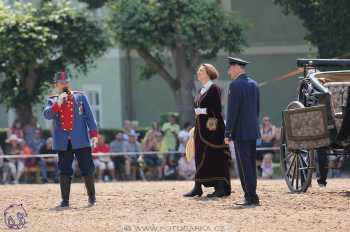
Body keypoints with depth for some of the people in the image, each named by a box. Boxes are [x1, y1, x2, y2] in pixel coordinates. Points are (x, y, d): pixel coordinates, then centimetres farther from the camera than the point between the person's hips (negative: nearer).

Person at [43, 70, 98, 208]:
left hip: (80, 139, -1)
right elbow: (47, 115, -7)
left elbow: (89, 116, 5)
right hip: (63, 142, 1)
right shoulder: (53, 101, 11)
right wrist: (58, 103, -19)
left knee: (87, 169, 0)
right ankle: (65, 200, 6)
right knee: (64, 170, 2)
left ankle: (92, 196, 14)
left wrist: (93, 133, -5)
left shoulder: (80, 97, 9)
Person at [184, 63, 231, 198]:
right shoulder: (202, 90, 17)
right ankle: (198, 188, 11)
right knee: (201, 157, 8)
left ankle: (222, 188, -4)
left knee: (215, 156, -7)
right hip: (201, 128, 9)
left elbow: (217, 109, -16)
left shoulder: (214, 89, -9)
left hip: (212, 128, -9)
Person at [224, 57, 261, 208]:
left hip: (241, 132, -9)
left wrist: (227, 134, -14)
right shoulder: (253, 84, 13)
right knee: (251, 165, 12)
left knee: (245, 166, -7)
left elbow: (232, 111, -16)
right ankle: (251, 197, 15)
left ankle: (251, 198, -9)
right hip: (253, 132, 9)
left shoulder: (235, 85, -13)